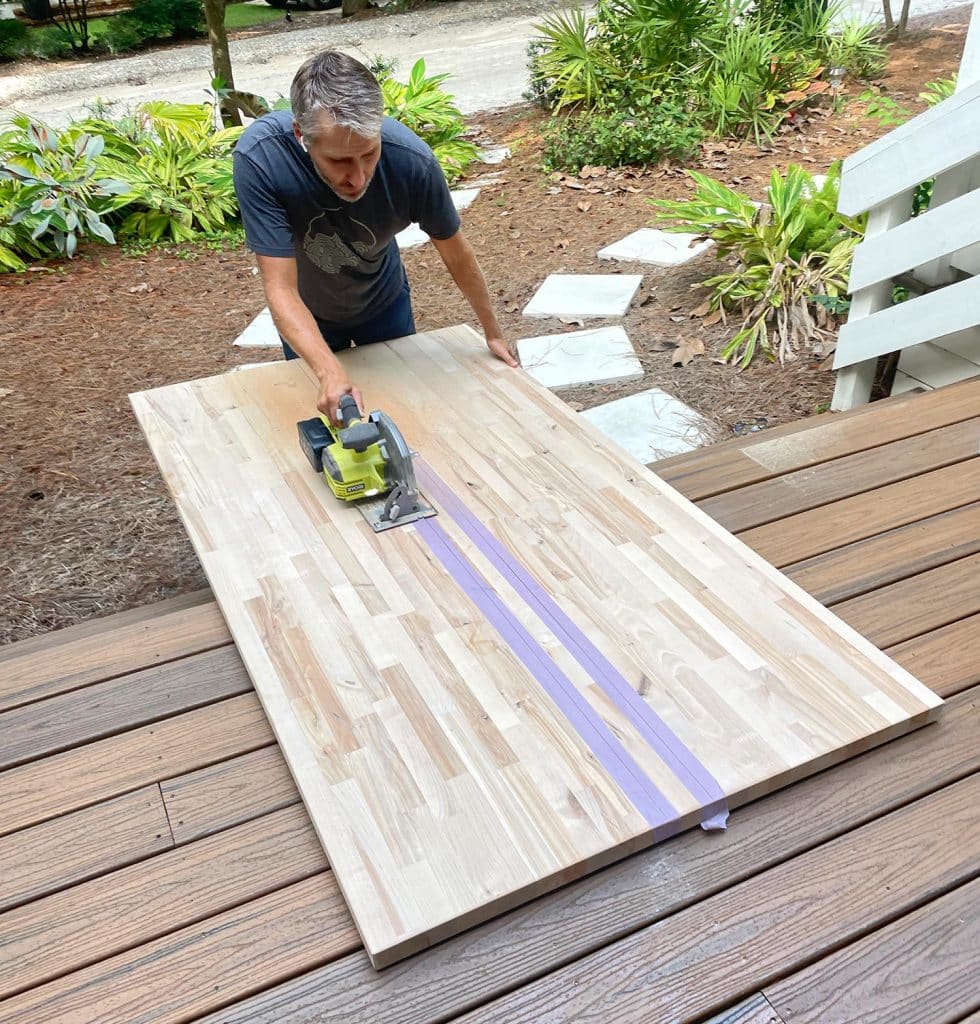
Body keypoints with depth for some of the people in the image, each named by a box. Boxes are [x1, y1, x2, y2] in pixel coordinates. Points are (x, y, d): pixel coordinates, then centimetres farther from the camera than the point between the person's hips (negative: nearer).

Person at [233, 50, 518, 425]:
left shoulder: (412, 159, -34)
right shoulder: (258, 158, -38)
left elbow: (456, 253, -16)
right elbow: (281, 288, -37)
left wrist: (492, 333, -5)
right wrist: (330, 373, -53)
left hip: (384, 304, 1)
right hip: (307, 313, -1)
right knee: (321, 414, 18)